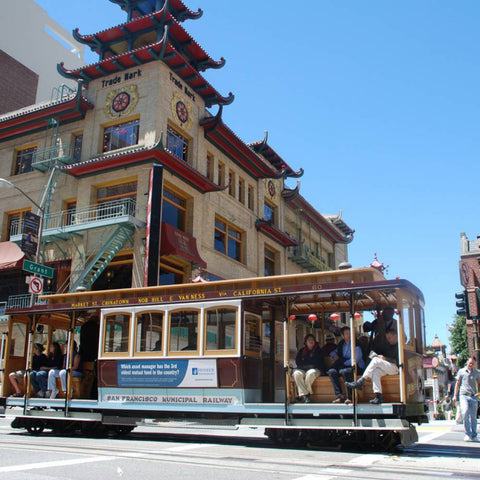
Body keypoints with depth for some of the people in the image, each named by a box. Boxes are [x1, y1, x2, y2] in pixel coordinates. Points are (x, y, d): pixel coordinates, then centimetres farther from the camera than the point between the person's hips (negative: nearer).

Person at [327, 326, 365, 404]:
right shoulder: (341, 344, 14)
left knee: (344, 371, -36)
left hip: (356, 367, -6)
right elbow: (333, 352, 33)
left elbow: (355, 360, -13)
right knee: (331, 371, -20)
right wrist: (334, 355, 10)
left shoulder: (356, 344, -4)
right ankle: (340, 396, -24)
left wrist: (343, 363, -10)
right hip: (342, 366, 6)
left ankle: (349, 397, -28)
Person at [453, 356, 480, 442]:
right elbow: (458, 383, 13)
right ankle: (468, 434, -12)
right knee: (465, 413, -19)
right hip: (464, 395, -2)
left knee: (473, 416, 4)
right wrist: (455, 395, 10)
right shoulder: (461, 371, 8)